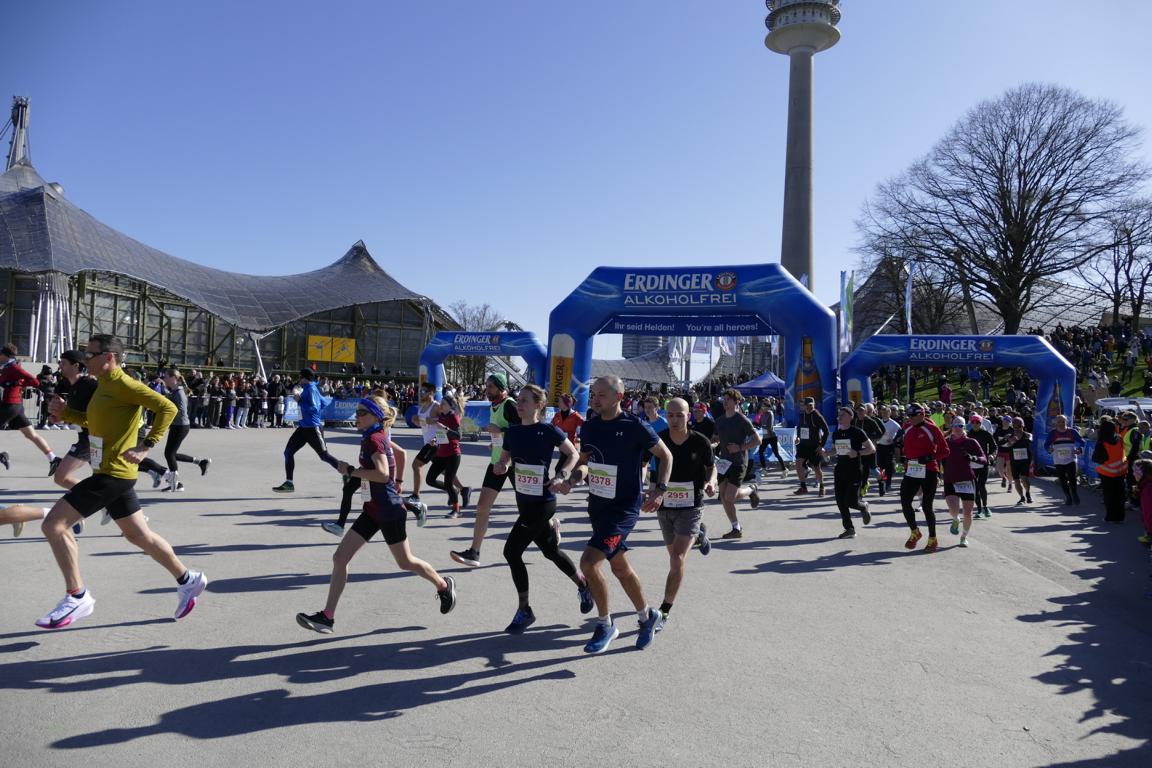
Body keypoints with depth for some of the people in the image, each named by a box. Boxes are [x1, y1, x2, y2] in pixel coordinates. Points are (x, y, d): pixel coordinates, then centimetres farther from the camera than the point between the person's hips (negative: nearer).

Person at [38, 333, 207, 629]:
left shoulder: (123, 384, -15)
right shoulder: (104, 385, 14)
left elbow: (168, 408, -23)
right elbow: (94, 422, 28)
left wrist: (146, 446, -26)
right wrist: (65, 413, 10)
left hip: (113, 474, -10)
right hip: (110, 473, 10)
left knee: (53, 524, -9)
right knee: (138, 535, 15)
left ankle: (76, 597, 0)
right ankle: (187, 580, 25)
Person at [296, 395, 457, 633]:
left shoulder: (374, 439, -18)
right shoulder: (378, 437, 8)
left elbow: (382, 474, -30)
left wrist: (350, 470, -23)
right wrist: (397, 483, 26)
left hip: (389, 512, -9)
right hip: (372, 511, 9)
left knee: (405, 562, 10)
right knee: (340, 558, 2)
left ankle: (444, 585, 34)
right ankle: (327, 616, 7)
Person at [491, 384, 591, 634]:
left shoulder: (549, 431, -13)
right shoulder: (512, 431, 3)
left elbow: (573, 454, -2)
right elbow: (505, 459, 13)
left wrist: (559, 475, -16)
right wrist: (501, 466, -10)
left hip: (542, 501, -7)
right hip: (524, 499, 7)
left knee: (512, 551, -10)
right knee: (550, 550, 19)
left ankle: (524, 610, 6)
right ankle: (584, 585, 42)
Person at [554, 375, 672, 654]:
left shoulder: (635, 427, -15)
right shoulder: (589, 427, 2)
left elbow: (666, 455, -3)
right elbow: (584, 463, 13)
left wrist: (659, 489, -13)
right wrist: (572, 480, -7)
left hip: (624, 508, -7)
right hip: (598, 505, 7)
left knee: (588, 562, -18)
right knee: (620, 567, 18)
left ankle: (605, 625, 3)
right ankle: (647, 615, 41)